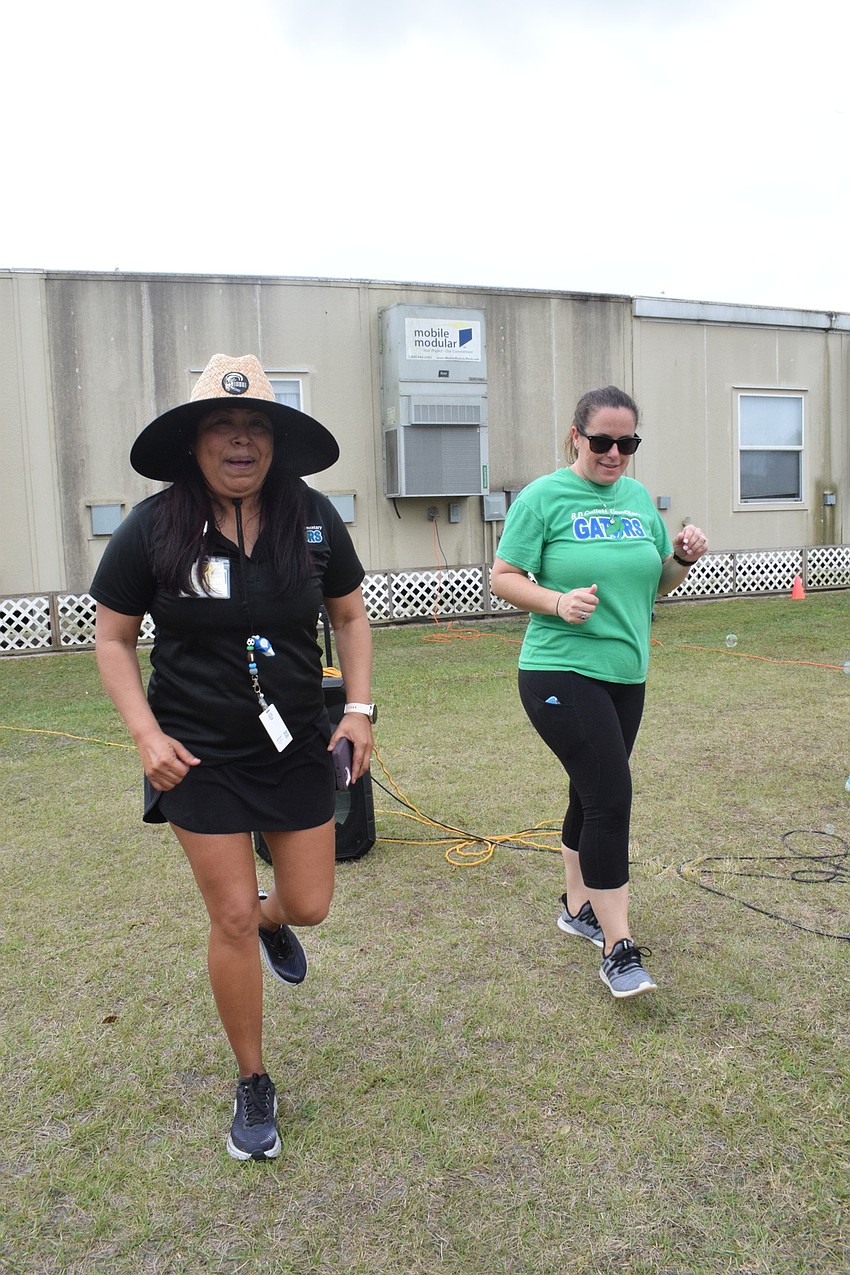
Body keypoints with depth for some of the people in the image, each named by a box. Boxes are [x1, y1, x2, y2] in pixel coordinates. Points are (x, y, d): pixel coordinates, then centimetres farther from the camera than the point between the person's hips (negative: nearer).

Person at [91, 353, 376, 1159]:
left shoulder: (313, 519, -6)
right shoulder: (153, 529, -12)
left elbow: (350, 616, 7)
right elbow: (113, 638, -1)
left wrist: (359, 708, -3)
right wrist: (145, 733, -12)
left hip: (298, 747, 2)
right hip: (201, 756, -2)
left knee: (309, 905, 8)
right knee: (231, 919, 3)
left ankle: (272, 919, 50)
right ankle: (253, 1087, 27)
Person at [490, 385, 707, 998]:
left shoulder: (639, 497, 11)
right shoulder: (543, 497, -7)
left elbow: (659, 583, 18)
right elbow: (503, 578, -8)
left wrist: (684, 558, -3)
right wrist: (558, 602, -23)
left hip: (625, 676, 7)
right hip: (560, 672, -6)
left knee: (594, 796, 17)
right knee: (611, 796, -12)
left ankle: (579, 906, 36)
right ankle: (618, 950, -1)